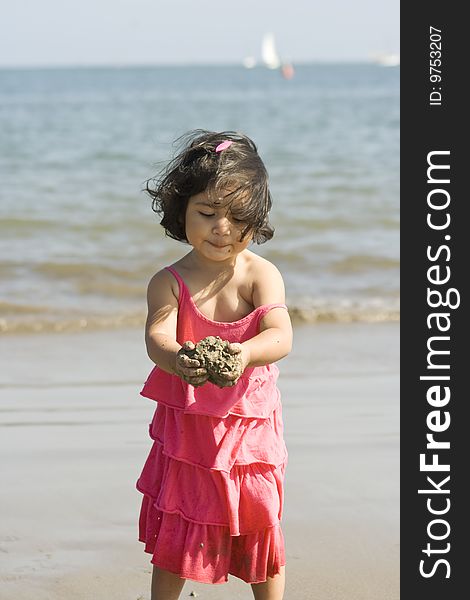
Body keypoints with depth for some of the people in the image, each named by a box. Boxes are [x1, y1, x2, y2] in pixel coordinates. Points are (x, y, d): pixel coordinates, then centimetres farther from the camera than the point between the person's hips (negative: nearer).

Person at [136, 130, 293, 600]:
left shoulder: (261, 275, -10)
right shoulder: (169, 282, -9)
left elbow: (281, 336, -24)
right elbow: (157, 338, -24)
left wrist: (245, 352, -47)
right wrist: (177, 360, -48)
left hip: (249, 430, 0)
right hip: (185, 427, 0)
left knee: (260, 527, 11)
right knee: (174, 535, 11)